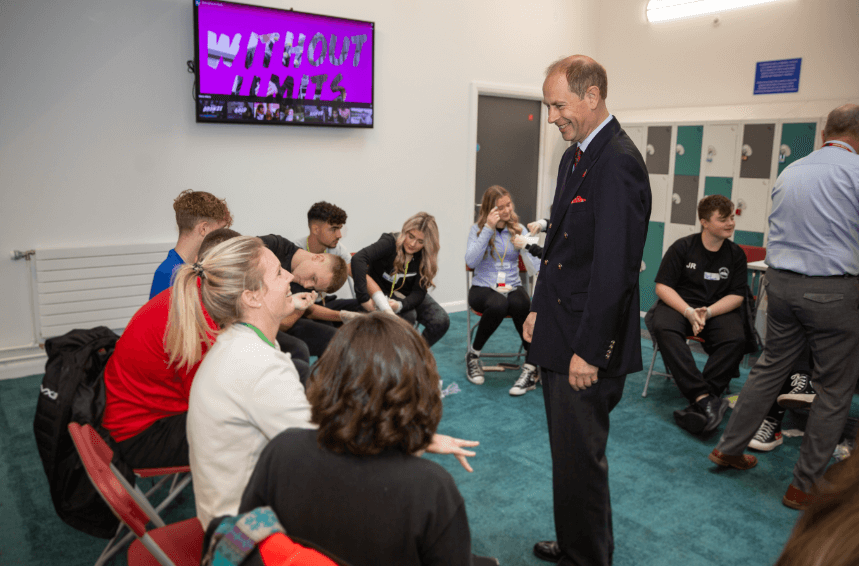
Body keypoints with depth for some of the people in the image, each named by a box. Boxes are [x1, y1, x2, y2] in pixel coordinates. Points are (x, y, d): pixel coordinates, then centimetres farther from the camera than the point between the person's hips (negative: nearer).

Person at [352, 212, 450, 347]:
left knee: (441, 321, -16)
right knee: (408, 315, -32)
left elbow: (419, 292, -19)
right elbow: (358, 259, -42)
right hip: (382, 293, -4)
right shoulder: (391, 242, -26)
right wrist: (363, 298, -49)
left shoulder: (425, 258, -13)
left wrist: (400, 305, -41)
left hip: (407, 296, 4)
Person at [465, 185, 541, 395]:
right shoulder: (478, 229, 3)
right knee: (498, 305, -37)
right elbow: (471, 261, -14)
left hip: (512, 287, 2)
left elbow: (533, 261, -5)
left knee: (522, 305, -35)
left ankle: (531, 369, -25)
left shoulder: (518, 229, 8)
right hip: (483, 288, -1)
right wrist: (489, 228, -17)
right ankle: (473, 354, -11)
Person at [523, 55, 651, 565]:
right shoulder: (575, 156, 13)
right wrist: (539, 309, 17)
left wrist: (590, 351, -20)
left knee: (580, 459, 4)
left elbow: (614, 267, -23)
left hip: (588, 348, -10)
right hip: (560, 333, 10)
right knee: (568, 452, 22)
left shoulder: (618, 162, -19)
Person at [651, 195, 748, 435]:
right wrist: (689, 312, -19)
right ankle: (706, 398, -42)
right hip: (679, 304, -2)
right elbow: (662, 286, -4)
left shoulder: (736, 254, 7)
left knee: (736, 339, -30)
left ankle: (699, 402, -31)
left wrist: (708, 312, -15)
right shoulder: (682, 247, -1)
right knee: (664, 329, -35)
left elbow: (737, 295, 4)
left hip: (718, 309, 2)